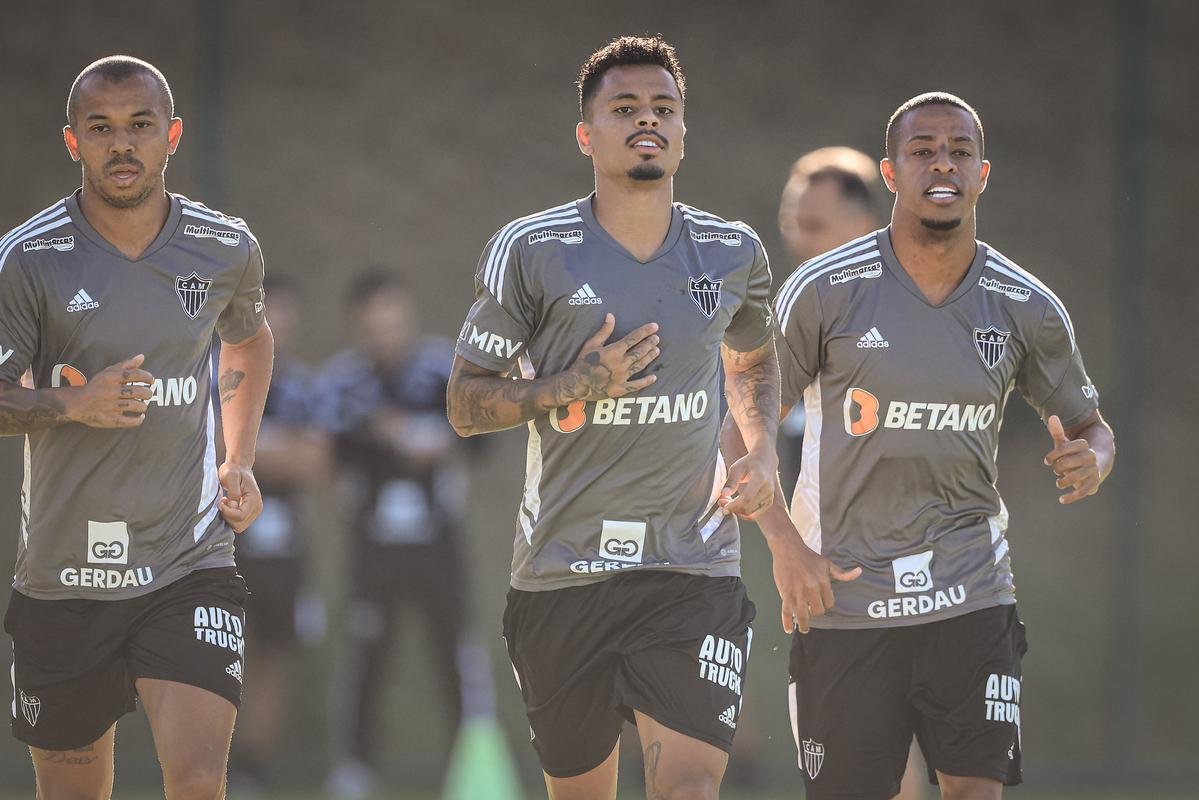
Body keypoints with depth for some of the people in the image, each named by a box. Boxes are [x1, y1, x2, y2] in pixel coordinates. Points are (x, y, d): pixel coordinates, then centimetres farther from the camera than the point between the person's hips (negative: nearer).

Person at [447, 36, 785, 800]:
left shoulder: (733, 253, 7)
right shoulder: (529, 251, -3)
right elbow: (466, 405, 1)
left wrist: (763, 453, 9)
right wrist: (572, 386, -15)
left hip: (694, 570, 1)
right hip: (564, 570, -1)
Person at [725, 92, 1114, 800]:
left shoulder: (1029, 309, 3)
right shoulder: (824, 290, -4)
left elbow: (1090, 426, 17)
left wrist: (1091, 460, -8)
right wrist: (789, 551, -10)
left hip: (971, 599, 1)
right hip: (844, 601, -1)